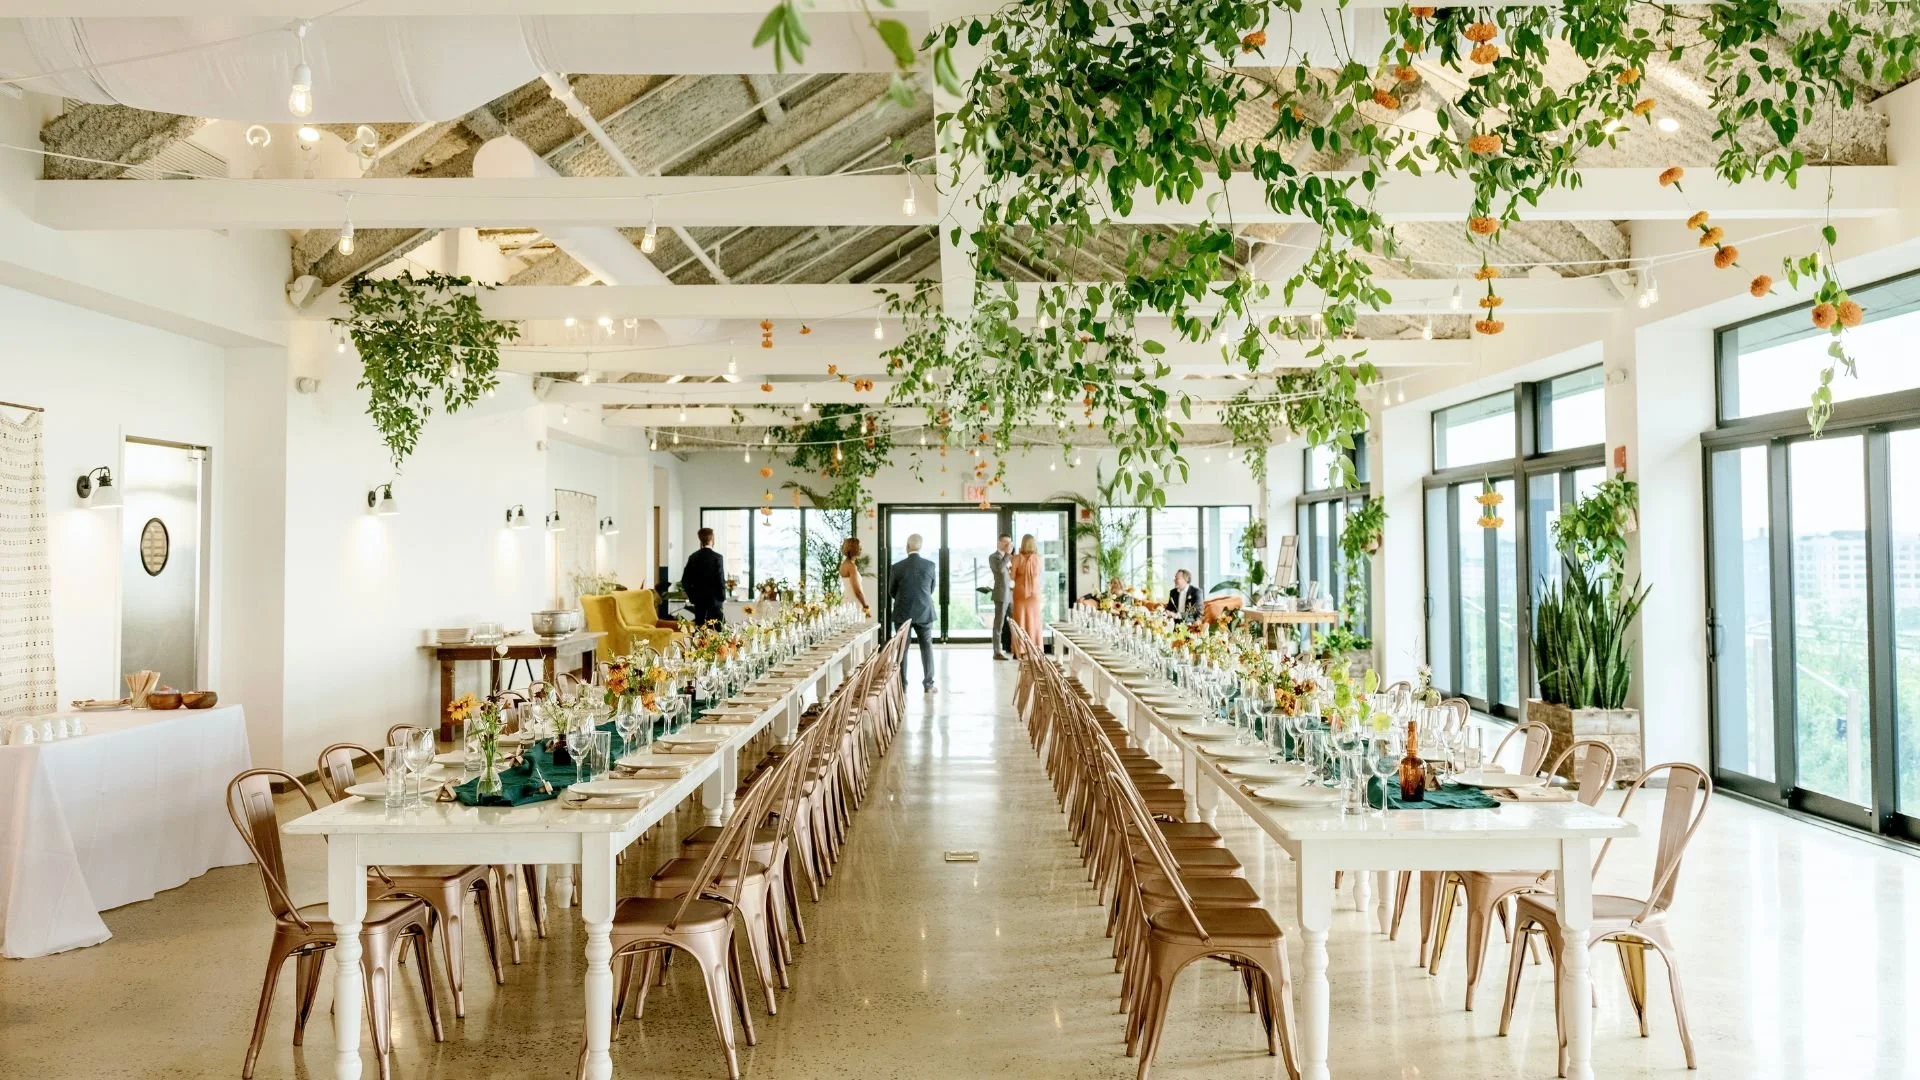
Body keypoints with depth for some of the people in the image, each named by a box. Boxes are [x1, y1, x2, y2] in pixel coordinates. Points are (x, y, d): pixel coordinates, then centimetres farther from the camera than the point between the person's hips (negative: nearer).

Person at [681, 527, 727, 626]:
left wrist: (692, 596, 14)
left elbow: (685, 581, 4)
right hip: (714, 599, -4)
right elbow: (721, 580, -12)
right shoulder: (718, 557, -10)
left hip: (698, 600, 5)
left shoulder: (693, 557, 3)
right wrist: (723, 599, -2)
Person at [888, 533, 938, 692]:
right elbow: (931, 589, 7)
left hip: (902, 613, -1)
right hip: (924, 613, 1)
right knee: (927, 647, 10)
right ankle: (928, 684, 9)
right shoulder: (930, 566, -6)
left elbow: (891, 592, 3)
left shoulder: (897, 567, -9)